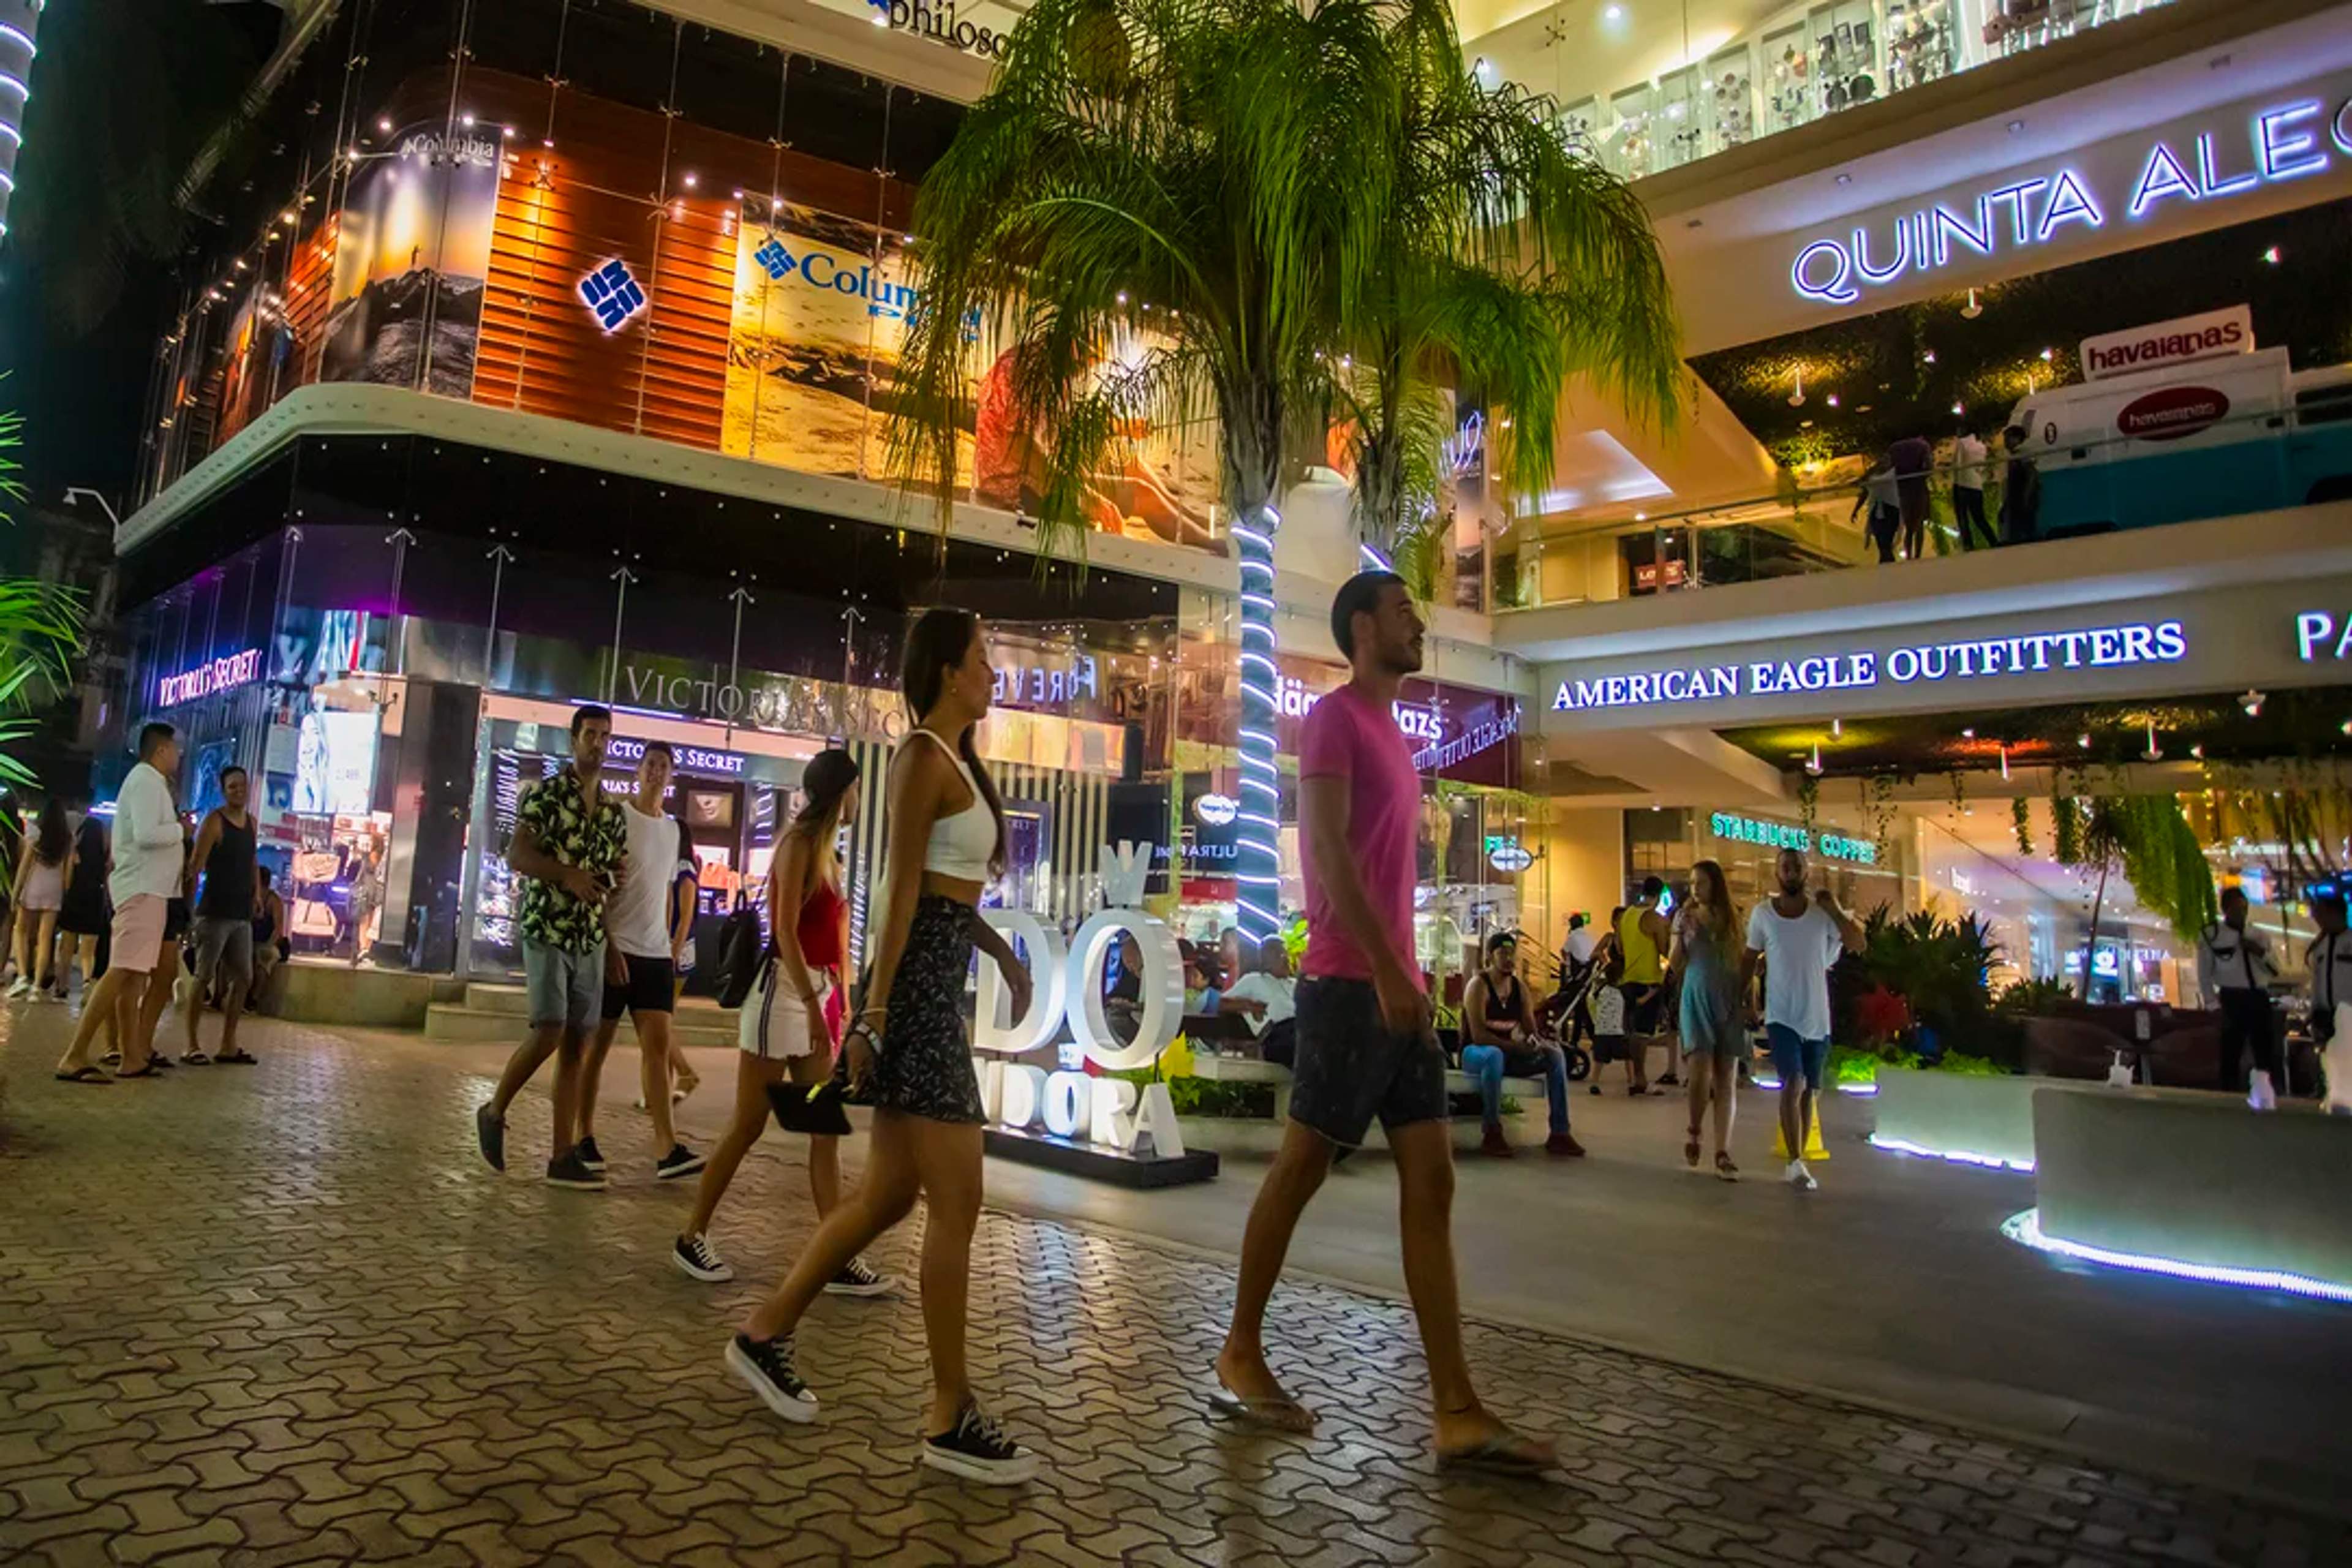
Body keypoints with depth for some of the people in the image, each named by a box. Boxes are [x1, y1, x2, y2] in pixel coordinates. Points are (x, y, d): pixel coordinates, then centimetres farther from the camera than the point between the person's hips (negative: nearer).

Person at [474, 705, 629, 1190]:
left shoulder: (613, 811, 15)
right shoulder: (545, 794, -3)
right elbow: (517, 855, -11)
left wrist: (614, 877, -2)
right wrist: (568, 874, -24)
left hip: (591, 938, 6)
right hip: (547, 931, -6)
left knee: (577, 1044, 3)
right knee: (550, 1031, -14)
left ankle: (562, 1156, 6)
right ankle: (494, 1111, 12)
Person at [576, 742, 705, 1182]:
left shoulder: (672, 828, 15)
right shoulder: (617, 818, -5)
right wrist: (609, 947, -14)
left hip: (656, 954, 5)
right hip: (616, 949, -5)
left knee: (658, 1046, -2)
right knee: (598, 1044, 4)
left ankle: (667, 1149, -7)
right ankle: (585, 1137, 16)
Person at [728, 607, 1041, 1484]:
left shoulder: (953, 760, 19)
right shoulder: (925, 760, -10)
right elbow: (901, 894, -16)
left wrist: (1003, 953, 20)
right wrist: (873, 1015, -17)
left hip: (941, 978, 10)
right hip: (918, 980, -10)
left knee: (890, 1196, 14)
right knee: (957, 1203, -6)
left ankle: (764, 1335, 28)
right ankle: (950, 1420, 3)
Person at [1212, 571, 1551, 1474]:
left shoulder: (1391, 731, 20)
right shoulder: (1335, 717, -5)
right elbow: (1328, 849, -16)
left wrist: (1403, 974, 15)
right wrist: (1385, 968, -22)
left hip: (1395, 989, 9)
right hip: (1349, 984, -8)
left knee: (1430, 1183, 3)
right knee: (1301, 1168, 2)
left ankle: (1456, 1411, 6)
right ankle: (1242, 1355, 19)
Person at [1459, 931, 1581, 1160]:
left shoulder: (1520, 987, 7)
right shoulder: (1479, 985, -14)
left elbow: (1530, 1028, 4)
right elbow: (1478, 1035, -23)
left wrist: (1535, 1041, -21)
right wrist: (1517, 1047, -27)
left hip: (1507, 1051, 7)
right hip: (1475, 1053, -7)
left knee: (1555, 1054, -12)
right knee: (1494, 1055, -41)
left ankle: (1560, 1133, -14)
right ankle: (1491, 1133, -32)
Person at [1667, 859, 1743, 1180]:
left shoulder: (1731, 919, 7)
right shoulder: (1685, 917, 5)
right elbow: (1675, 967, 4)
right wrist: (1680, 931, -8)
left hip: (1728, 1001, 2)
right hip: (1696, 999, -1)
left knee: (1727, 1080, 1)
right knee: (1700, 1072, -14)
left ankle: (1723, 1155, 4)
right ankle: (1694, 1134, 12)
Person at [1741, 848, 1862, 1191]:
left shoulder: (1823, 912, -1)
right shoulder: (1762, 913, -1)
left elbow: (1858, 944, -9)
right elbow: (1749, 960, 7)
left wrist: (1835, 910, -17)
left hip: (1817, 1019, 2)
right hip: (1781, 1017, -2)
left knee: (1809, 1092, 9)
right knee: (1793, 1084, -17)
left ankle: (1796, 1164, 21)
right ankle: (1796, 1164, -14)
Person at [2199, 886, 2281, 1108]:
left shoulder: (2258, 936, 13)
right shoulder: (2211, 935, -1)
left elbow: (2275, 972, 13)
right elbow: (2204, 974, -1)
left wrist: (2262, 954, -5)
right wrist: (2214, 1005, -7)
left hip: (2260, 998, 4)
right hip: (2233, 1000, -4)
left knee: (2269, 1054, 4)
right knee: (2231, 1056, 0)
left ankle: (2270, 1101, 11)